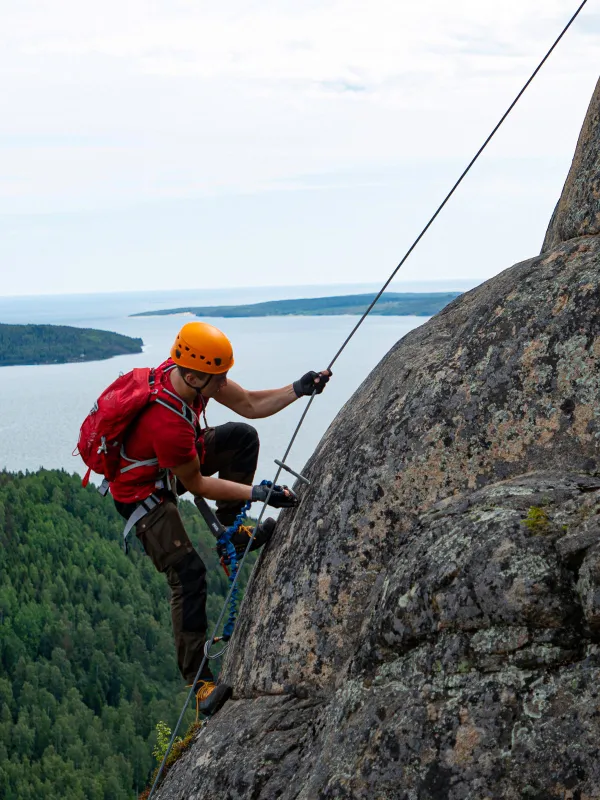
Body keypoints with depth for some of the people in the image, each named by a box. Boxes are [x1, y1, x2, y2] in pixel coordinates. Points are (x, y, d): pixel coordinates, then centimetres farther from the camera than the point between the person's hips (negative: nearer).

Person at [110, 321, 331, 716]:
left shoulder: (187, 371, -17)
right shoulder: (167, 425, -40)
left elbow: (250, 406, -4)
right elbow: (196, 484, -24)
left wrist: (298, 389, -17)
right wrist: (258, 493, -22)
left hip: (171, 463, 8)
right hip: (143, 494, -8)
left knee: (242, 435, -4)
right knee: (189, 574, -16)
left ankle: (232, 528, 7)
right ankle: (198, 680, -8)